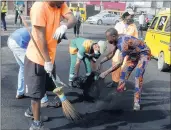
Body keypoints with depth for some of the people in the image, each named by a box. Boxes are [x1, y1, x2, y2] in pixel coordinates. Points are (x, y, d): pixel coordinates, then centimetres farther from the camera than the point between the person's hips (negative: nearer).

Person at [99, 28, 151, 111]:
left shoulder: (123, 43, -37)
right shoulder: (117, 41, -9)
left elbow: (119, 63, -41)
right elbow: (111, 55, 7)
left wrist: (106, 73, -39)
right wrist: (100, 62, 3)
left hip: (144, 53, -9)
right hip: (134, 54, 9)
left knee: (138, 76, -20)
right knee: (124, 72, 7)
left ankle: (137, 102, -16)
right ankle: (119, 92, 23)